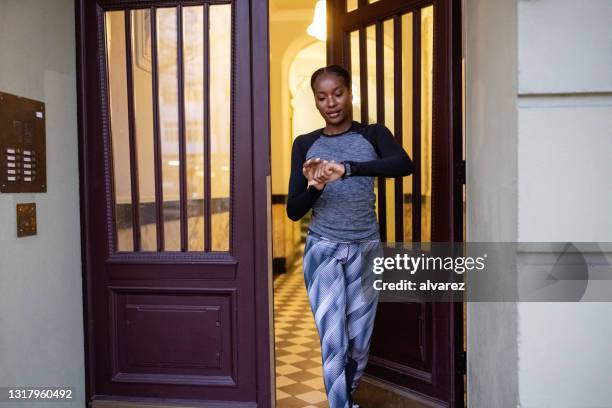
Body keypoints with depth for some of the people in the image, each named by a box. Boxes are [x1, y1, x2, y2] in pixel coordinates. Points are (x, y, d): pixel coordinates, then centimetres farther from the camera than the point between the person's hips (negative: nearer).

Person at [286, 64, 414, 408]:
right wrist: (313, 188, -22)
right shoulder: (305, 144, 2)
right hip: (323, 251, 0)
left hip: (366, 249, 1)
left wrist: (347, 168, -35)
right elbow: (294, 211, -1)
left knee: (360, 340, 11)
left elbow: (405, 164, -23)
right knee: (333, 340, -3)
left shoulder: (373, 134, 0)